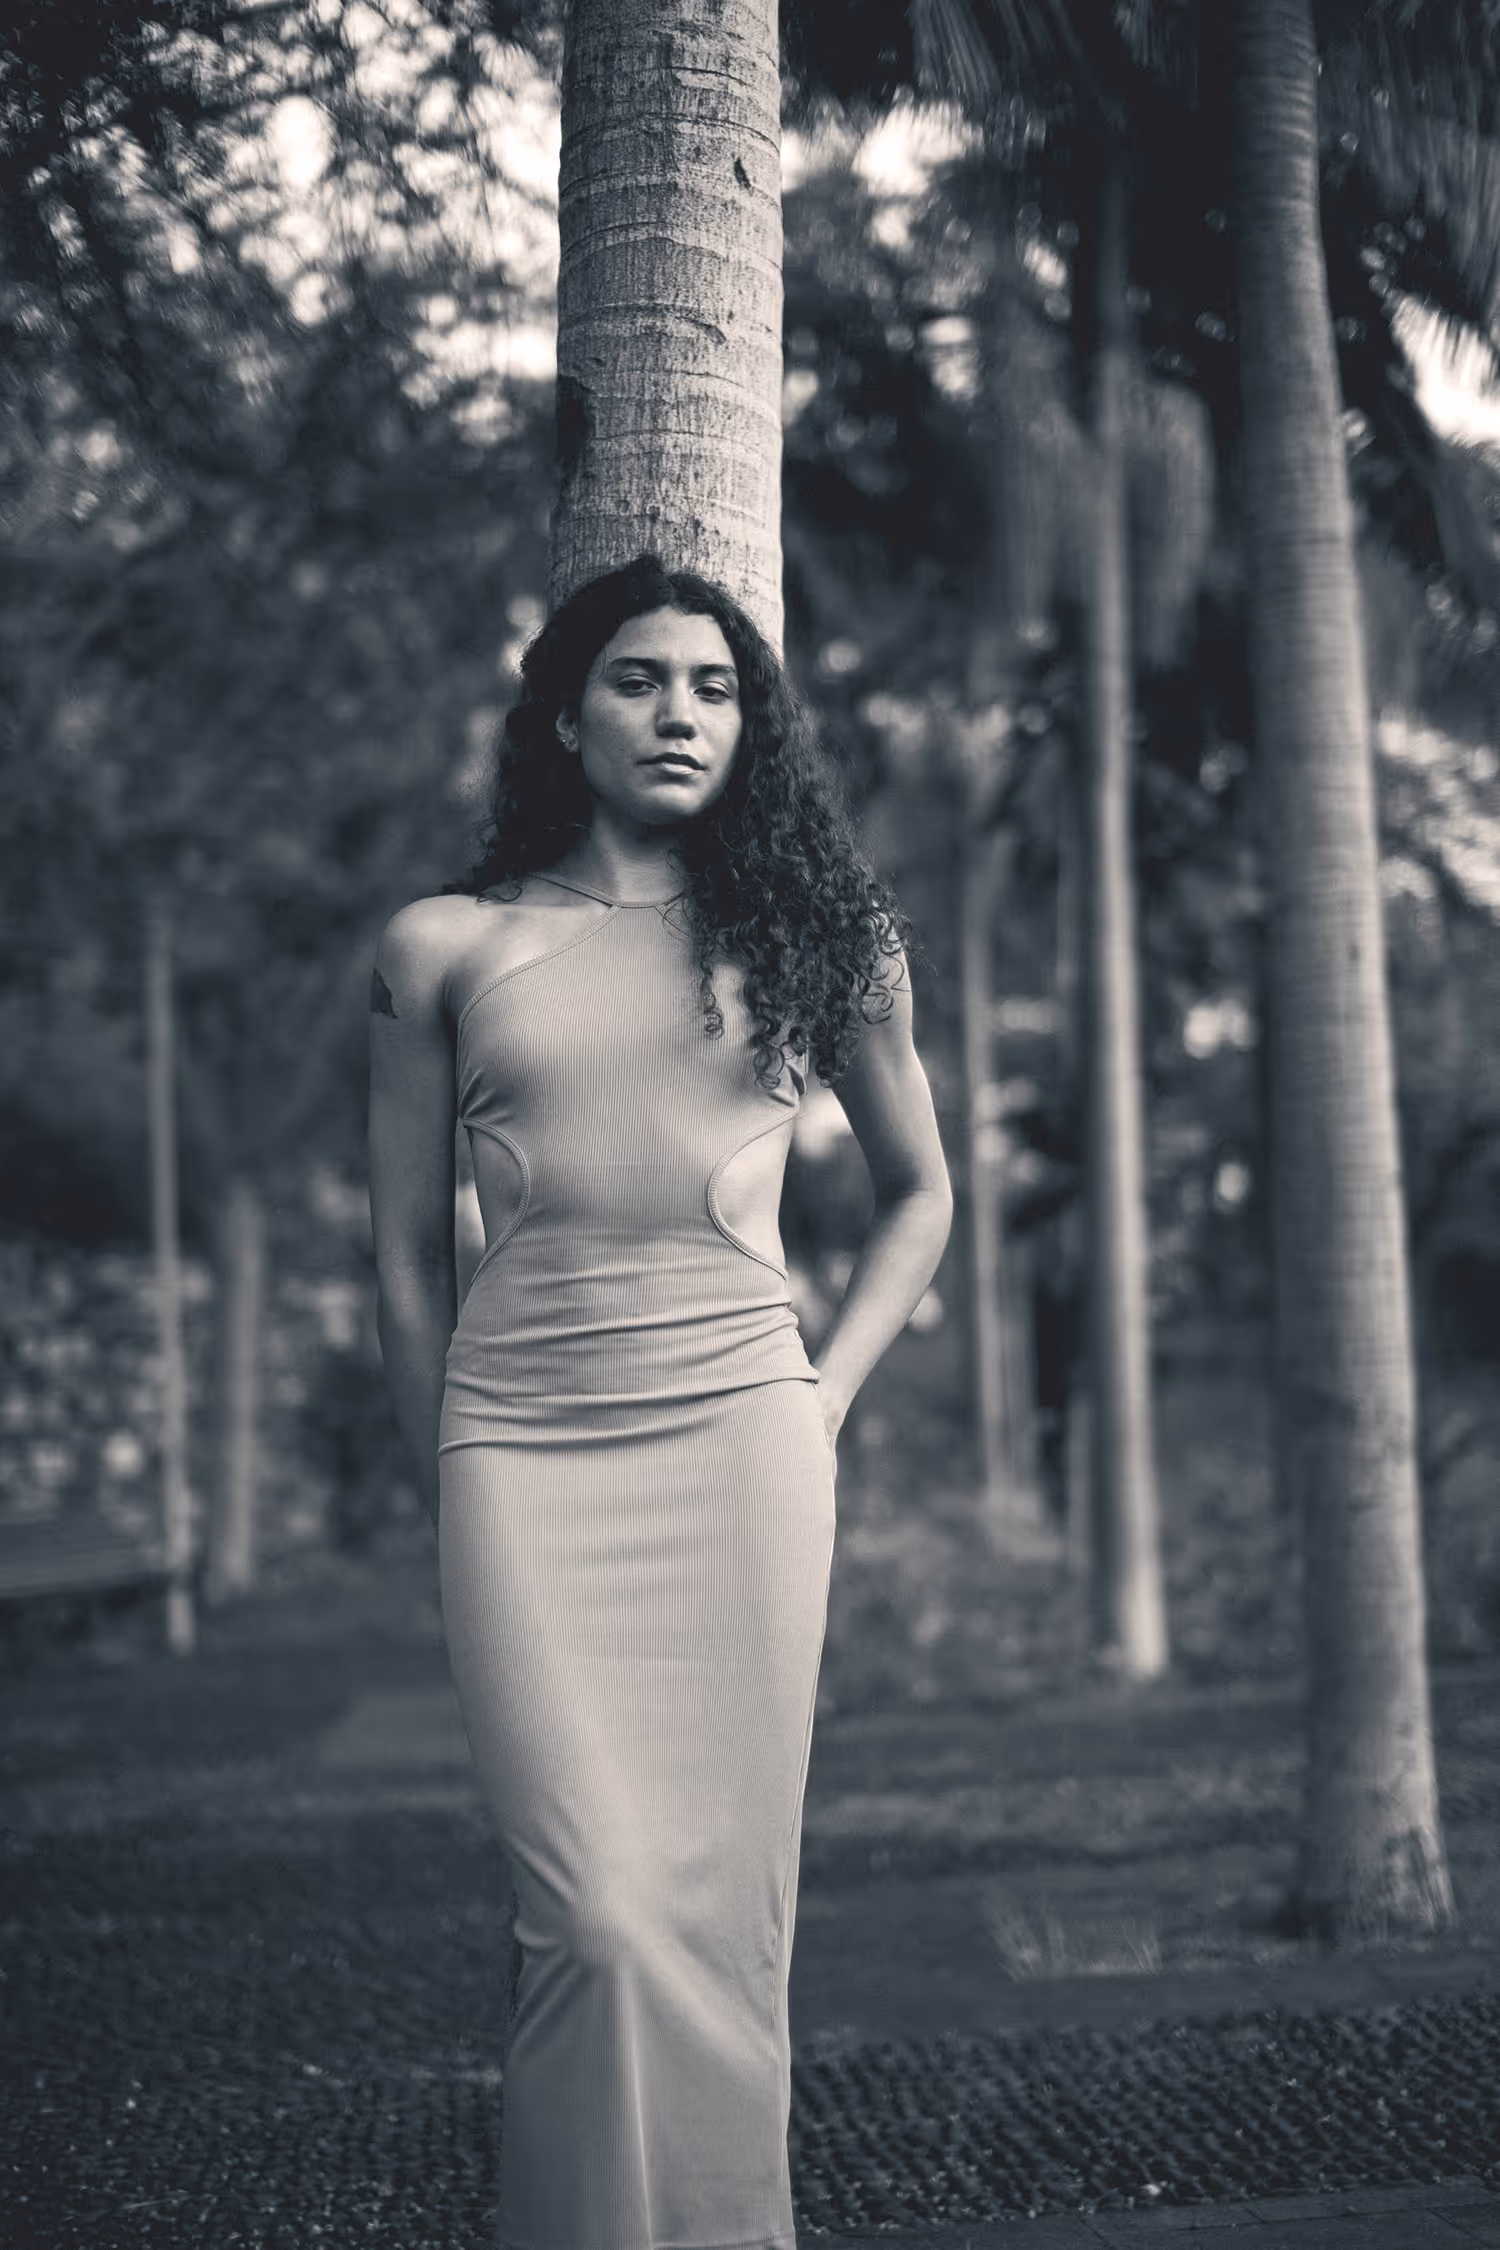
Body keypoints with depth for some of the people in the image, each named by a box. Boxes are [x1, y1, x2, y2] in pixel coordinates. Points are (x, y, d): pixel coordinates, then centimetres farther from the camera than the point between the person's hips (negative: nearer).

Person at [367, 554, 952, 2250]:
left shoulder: (807, 934, 10)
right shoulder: (441, 950, 8)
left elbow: (919, 1189, 20)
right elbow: (406, 1265, 10)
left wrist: (828, 1395, 8)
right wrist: (458, 1509, 8)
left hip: (738, 1443, 1)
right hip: (521, 1445, -1)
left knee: (722, 1904, 0)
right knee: (602, 1910, -11)